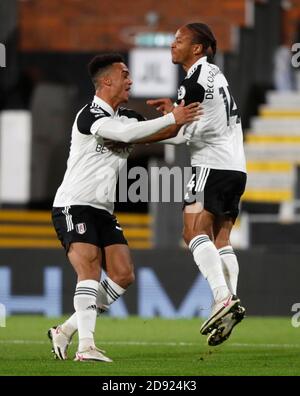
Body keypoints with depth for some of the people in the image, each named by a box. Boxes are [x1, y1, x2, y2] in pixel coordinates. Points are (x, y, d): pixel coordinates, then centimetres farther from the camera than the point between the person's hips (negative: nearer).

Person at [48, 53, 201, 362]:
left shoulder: (124, 116, 14)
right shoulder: (90, 115, -14)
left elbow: (164, 132, 11)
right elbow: (126, 133, -30)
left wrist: (181, 119, -9)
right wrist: (172, 118, -26)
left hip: (102, 210, 9)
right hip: (73, 206, -9)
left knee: (123, 275, -2)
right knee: (90, 270, -23)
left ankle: (66, 331, 5)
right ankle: (86, 345, -29)